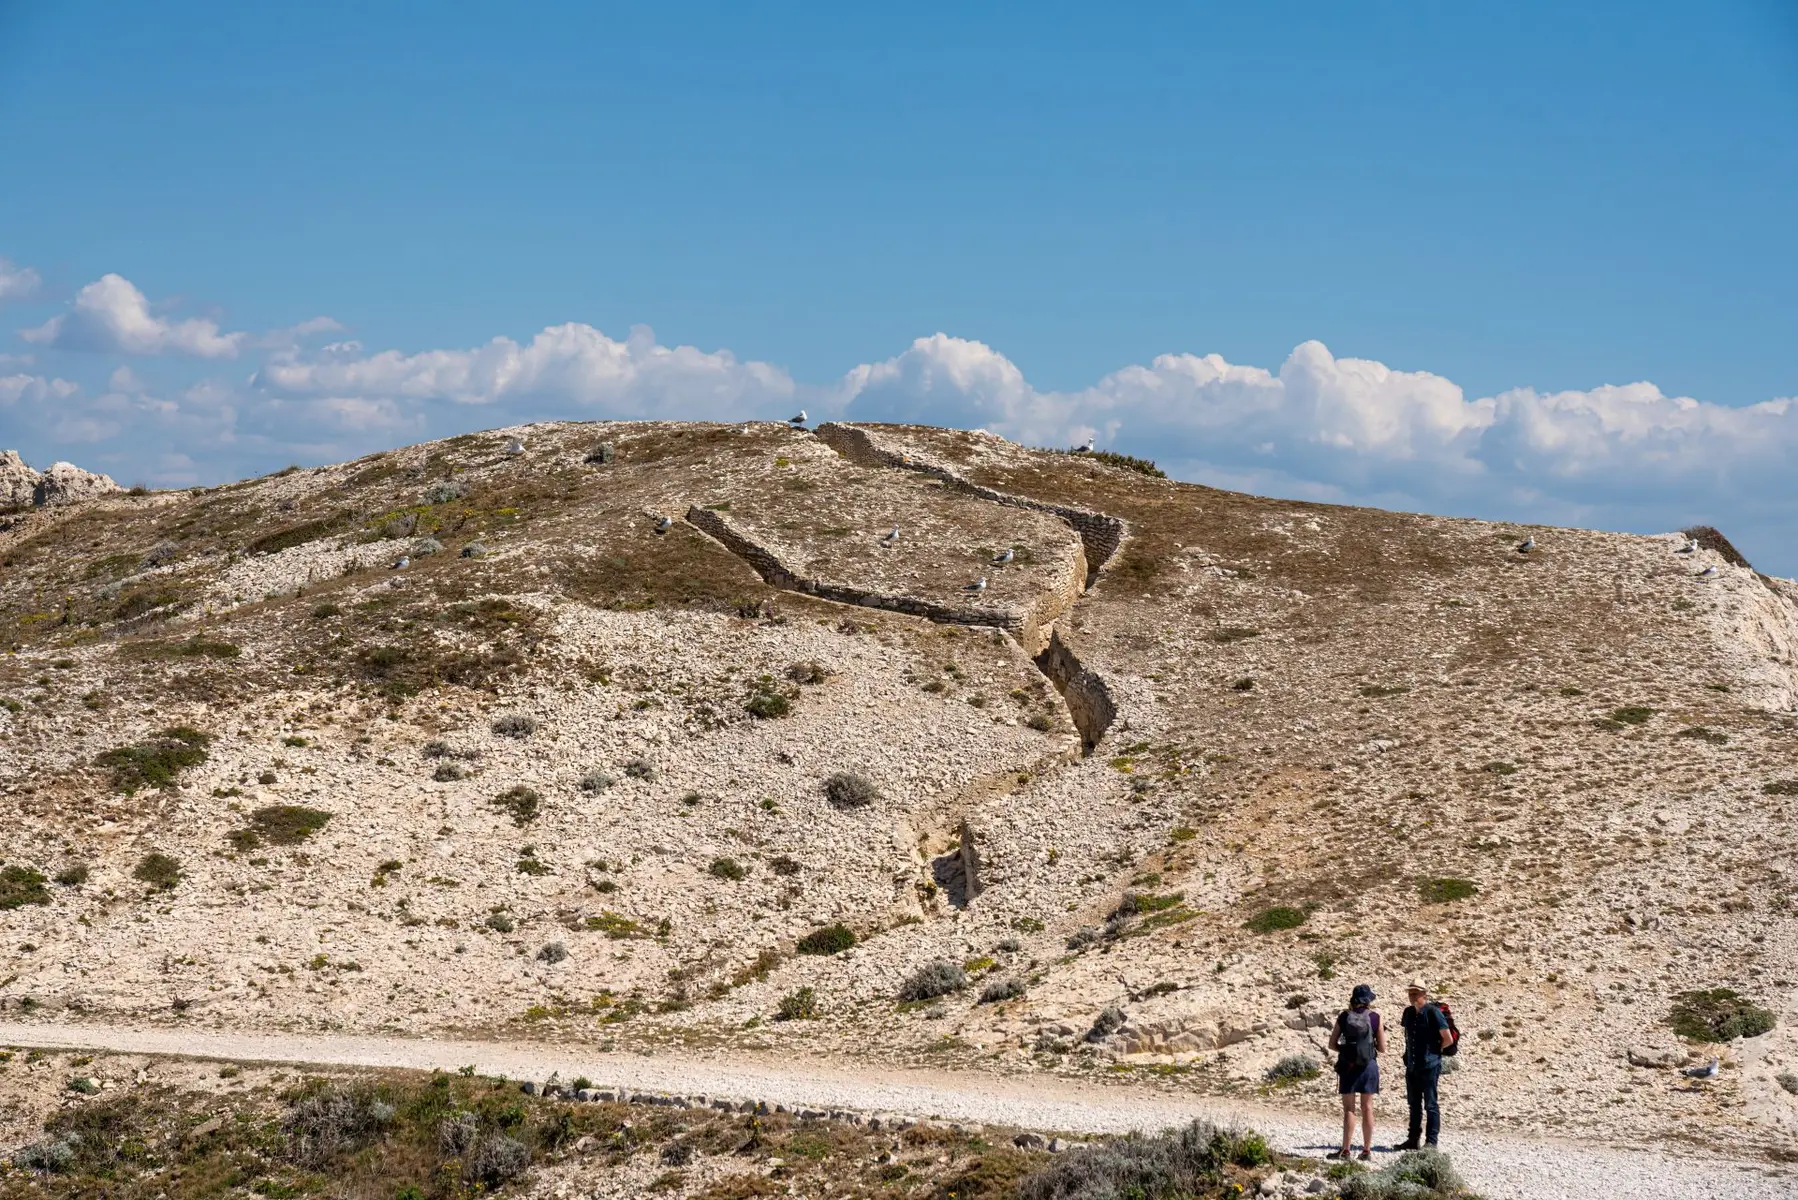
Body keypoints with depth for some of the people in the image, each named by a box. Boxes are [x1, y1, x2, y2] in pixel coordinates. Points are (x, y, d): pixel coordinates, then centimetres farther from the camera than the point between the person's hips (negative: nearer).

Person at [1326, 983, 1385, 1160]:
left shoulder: (1343, 1017, -2)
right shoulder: (1375, 1018, -3)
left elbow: (1332, 1044, 1)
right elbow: (1382, 1048, 0)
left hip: (1348, 1066, 0)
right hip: (1369, 1066, 0)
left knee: (1349, 1109, 4)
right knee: (1367, 1108, 8)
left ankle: (1346, 1149, 0)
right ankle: (1367, 1150, 10)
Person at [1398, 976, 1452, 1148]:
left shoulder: (1433, 1012, -11)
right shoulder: (1408, 1012, 9)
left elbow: (1447, 1039, -8)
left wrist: (1433, 1050, 2)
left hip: (1429, 1066, -7)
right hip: (1412, 1066, 7)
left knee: (1430, 1105, -2)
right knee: (1414, 1104, 13)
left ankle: (1431, 1141, 1)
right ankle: (1413, 1139, 20)